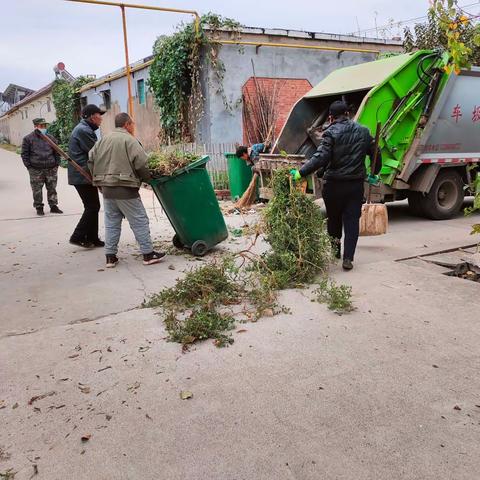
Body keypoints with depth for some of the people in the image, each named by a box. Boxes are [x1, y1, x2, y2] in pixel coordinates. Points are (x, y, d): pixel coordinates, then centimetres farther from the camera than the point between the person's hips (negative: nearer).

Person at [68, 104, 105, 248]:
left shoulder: (83, 129, 19)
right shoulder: (84, 131, -16)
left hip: (82, 175, 11)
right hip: (83, 176, -11)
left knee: (93, 207, 13)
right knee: (92, 207, -5)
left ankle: (92, 239, 19)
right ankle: (78, 237, 0)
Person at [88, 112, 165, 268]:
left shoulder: (103, 140, 13)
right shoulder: (129, 140, -8)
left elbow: (91, 159, 13)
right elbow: (141, 163, -15)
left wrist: (99, 179, 20)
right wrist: (148, 177, 3)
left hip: (106, 189, 7)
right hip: (125, 190, -7)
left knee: (111, 222, 13)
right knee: (139, 221, 2)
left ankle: (110, 256, 15)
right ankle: (148, 254, 7)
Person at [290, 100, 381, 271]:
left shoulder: (331, 133, -9)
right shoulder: (363, 132, 6)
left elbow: (320, 158, -21)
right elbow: (376, 154, 12)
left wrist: (300, 173, -20)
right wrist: (374, 174, 26)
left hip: (334, 184, -2)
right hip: (356, 184, 3)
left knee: (334, 218, 18)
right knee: (352, 221, 5)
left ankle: (335, 248, 29)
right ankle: (348, 258, 1)